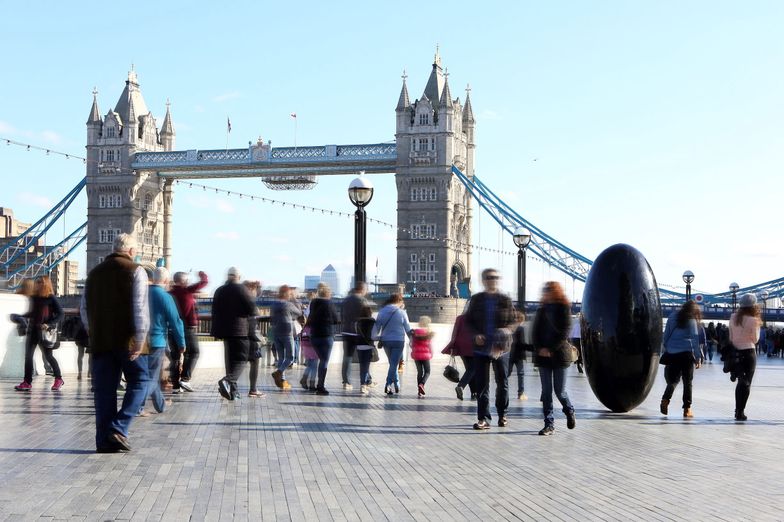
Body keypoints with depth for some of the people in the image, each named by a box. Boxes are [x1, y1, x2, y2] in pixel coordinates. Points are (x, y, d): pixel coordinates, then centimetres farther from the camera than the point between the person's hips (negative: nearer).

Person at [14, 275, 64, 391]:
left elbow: (60, 314, -10)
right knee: (28, 356, 1)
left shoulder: (50, 298, -7)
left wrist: (49, 324, -20)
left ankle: (58, 379, 15)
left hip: (45, 332, -6)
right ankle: (27, 382, 5)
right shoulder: (34, 297, 8)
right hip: (33, 330, 6)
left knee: (48, 356, -1)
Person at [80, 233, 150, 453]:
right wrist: (139, 340, -12)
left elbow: (84, 309, 16)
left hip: (100, 342, 5)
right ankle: (119, 428, -7)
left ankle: (105, 440, 7)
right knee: (138, 380, 7)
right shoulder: (135, 271, -4)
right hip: (127, 341, -5)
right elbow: (140, 309, -13)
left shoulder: (95, 273, 14)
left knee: (104, 390, 7)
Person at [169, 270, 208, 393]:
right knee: (193, 353, 6)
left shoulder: (169, 294, 5)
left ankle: (175, 385, 8)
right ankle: (185, 379, -9)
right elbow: (205, 281, -3)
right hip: (189, 328, -5)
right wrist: (202, 274, 16)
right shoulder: (187, 291, -9)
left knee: (175, 356, 9)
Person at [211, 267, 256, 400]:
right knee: (240, 359, -3)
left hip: (224, 330, 6)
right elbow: (251, 309, -12)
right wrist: (254, 313, 10)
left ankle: (233, 392, 12)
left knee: (230, 359, 12)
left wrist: (215, 331, 17)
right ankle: (227, 381, -26)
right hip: (239, 330, -6)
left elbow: (215, 312, 12)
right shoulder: (240, 289, -8)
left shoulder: (219, 291, 10)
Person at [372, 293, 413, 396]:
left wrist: (375, 338, 11)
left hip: (386, 341, 4)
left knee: (392, 363, 18)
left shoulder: (382, 312, 2)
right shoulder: (401, 313, -7)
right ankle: (388, 385, -10)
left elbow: (376, 326, 2)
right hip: (398, 341, -4)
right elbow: (408, 329, -1)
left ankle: (397, 384, 22)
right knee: (394, 364, 0)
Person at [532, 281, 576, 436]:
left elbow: (564, 332, -9)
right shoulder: (542, 310, 10)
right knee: (546, 391, 1)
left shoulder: (563, 309, -4)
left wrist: (551, 349, -14)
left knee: (560, 391, 1)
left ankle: (569, 412, 31)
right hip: (543, 356, 4)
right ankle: (549, 424, 5)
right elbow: (536, 331, 8)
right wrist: (540, 349, -7)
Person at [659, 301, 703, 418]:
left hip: (671, 353, 3)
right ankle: (687, 409, 4)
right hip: (686, 352, -3)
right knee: (687, 381, 6)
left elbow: (665, 336, 10)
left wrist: (666, 349, 16)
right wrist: (698, 358, 0)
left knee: (673, 379, 11)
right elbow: (695, 339, -3)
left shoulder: (673, 316, 10)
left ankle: (665, 399, -14)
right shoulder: (692, 320, -1)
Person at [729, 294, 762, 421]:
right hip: (748, 353, -5)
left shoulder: (733, 317, 1)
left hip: (736, 352, 5)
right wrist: (758, 326, 4)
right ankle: (740, 412, -1)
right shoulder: (752, 320, -13)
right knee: (746, 383, 3)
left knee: (741, 381, 18)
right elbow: (755, 340, -5)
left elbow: (730, 337, 6)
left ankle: (738, 410, 22)